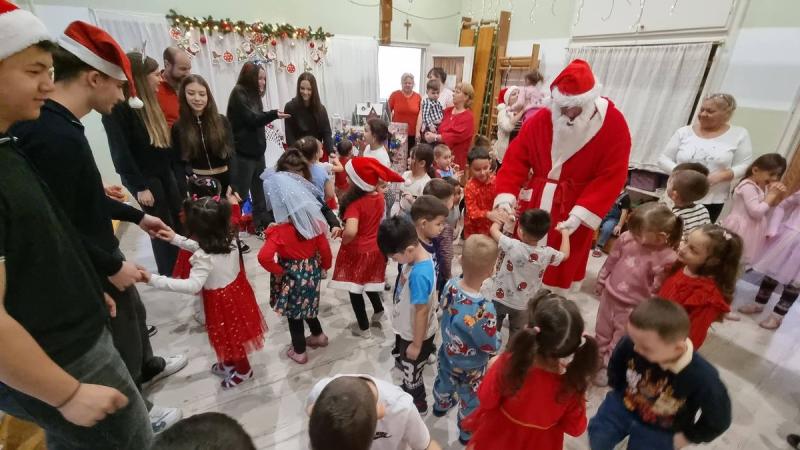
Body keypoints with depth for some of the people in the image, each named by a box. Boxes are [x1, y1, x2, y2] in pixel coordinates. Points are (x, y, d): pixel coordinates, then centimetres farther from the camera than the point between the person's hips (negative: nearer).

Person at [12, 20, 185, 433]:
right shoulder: (54, 137, -31)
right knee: (121, 338, 12)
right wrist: (111, 266, -19)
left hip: (102, 253, 9)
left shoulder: (57, 125, 1)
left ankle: (148, 367, 55)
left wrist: (136, 216, 15)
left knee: (135, 313, 28)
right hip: (88, 271, -9)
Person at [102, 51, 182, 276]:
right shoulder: (117, 108, -15)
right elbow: (120, 152, -17)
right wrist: (140, 186, -18)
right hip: (145, 179, -7)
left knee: (179, 223, 8)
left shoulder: (148, 103, 11)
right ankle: (169, 276, 15)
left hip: (165, 174, 8)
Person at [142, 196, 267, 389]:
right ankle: (229, 363, 51)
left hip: (222, 302, -7)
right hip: (237, 293, 8)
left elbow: (193, 286, -39)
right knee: (233, 335, 28)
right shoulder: (227, 241, -8)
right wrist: (176, 239, 10)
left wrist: (154, 279, -38)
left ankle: (243, 371, 38)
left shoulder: (204, 259, -32)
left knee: (229, 337, 16)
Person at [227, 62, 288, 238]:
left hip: (257, 151, 8)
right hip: (243, 153, -8)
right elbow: (251, 119, -19)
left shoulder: (253, 95, 16)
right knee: (240, 194, -4)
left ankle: (261, 226, 22)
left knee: (260, 192, 11)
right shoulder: (238, 94, -8)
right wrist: (274, 114, -27)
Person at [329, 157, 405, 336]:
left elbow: (351, 231, -42)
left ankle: (363, 327, 31)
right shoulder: (379, 197, -6)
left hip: (356, 251, -6)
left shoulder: (355, 202, -28)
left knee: (354, 289, 15)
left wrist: (344, 241, -21)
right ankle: (378, 310, 46)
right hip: (375, 248, 6)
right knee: (369, 282, 29)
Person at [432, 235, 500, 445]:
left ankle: (440, 406, 67)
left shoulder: (450, 285, -25)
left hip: (447, 355, 6)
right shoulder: (484, 309, -43)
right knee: (471, 402, 26)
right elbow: (492, 347, -25)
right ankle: (467, 434, 54)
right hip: (470, 368, -5)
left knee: (444, 383, 36)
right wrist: (497, 335, -7)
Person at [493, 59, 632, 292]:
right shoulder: (541, 120, -4)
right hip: (534, 203, 3)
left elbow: (612, 177, -12)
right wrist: (506, 195, -21)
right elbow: (516, 158, -6)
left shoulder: (613, 124, -9)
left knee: (562, 272, 8)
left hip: (575, 209, -2)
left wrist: (580, 214, -22)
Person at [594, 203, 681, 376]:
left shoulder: (667, 259, -24)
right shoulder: (627, 238, -13)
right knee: (602, 333, 24)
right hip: (609, 295, 5)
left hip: (634, 307, -4)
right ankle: (597, 359, 47)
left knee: (620, 341, 15)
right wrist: (601, 281, 12)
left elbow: (658, 289, -16)